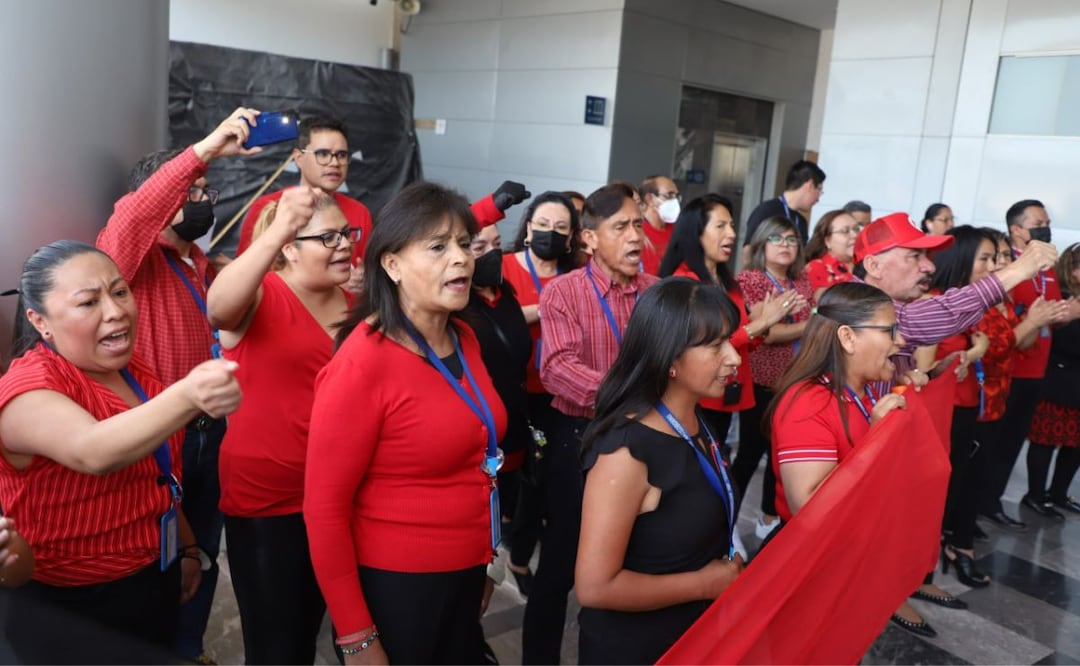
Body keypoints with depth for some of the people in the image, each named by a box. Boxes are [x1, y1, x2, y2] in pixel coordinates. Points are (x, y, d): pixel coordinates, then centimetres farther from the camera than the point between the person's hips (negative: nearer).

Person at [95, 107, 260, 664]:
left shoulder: (203, 265, 13)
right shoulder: (132, 256, -12)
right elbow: (128, 218, -35)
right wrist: (205, 149, -40)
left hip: (208, 432, 8)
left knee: (202, 555, 20)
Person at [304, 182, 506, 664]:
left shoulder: (464, 340, 1)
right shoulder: (362, 364, -21)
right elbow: (324, 508, -18)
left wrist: (478, 561, 17)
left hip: (465, 575, 7)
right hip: (393, 587, -7)